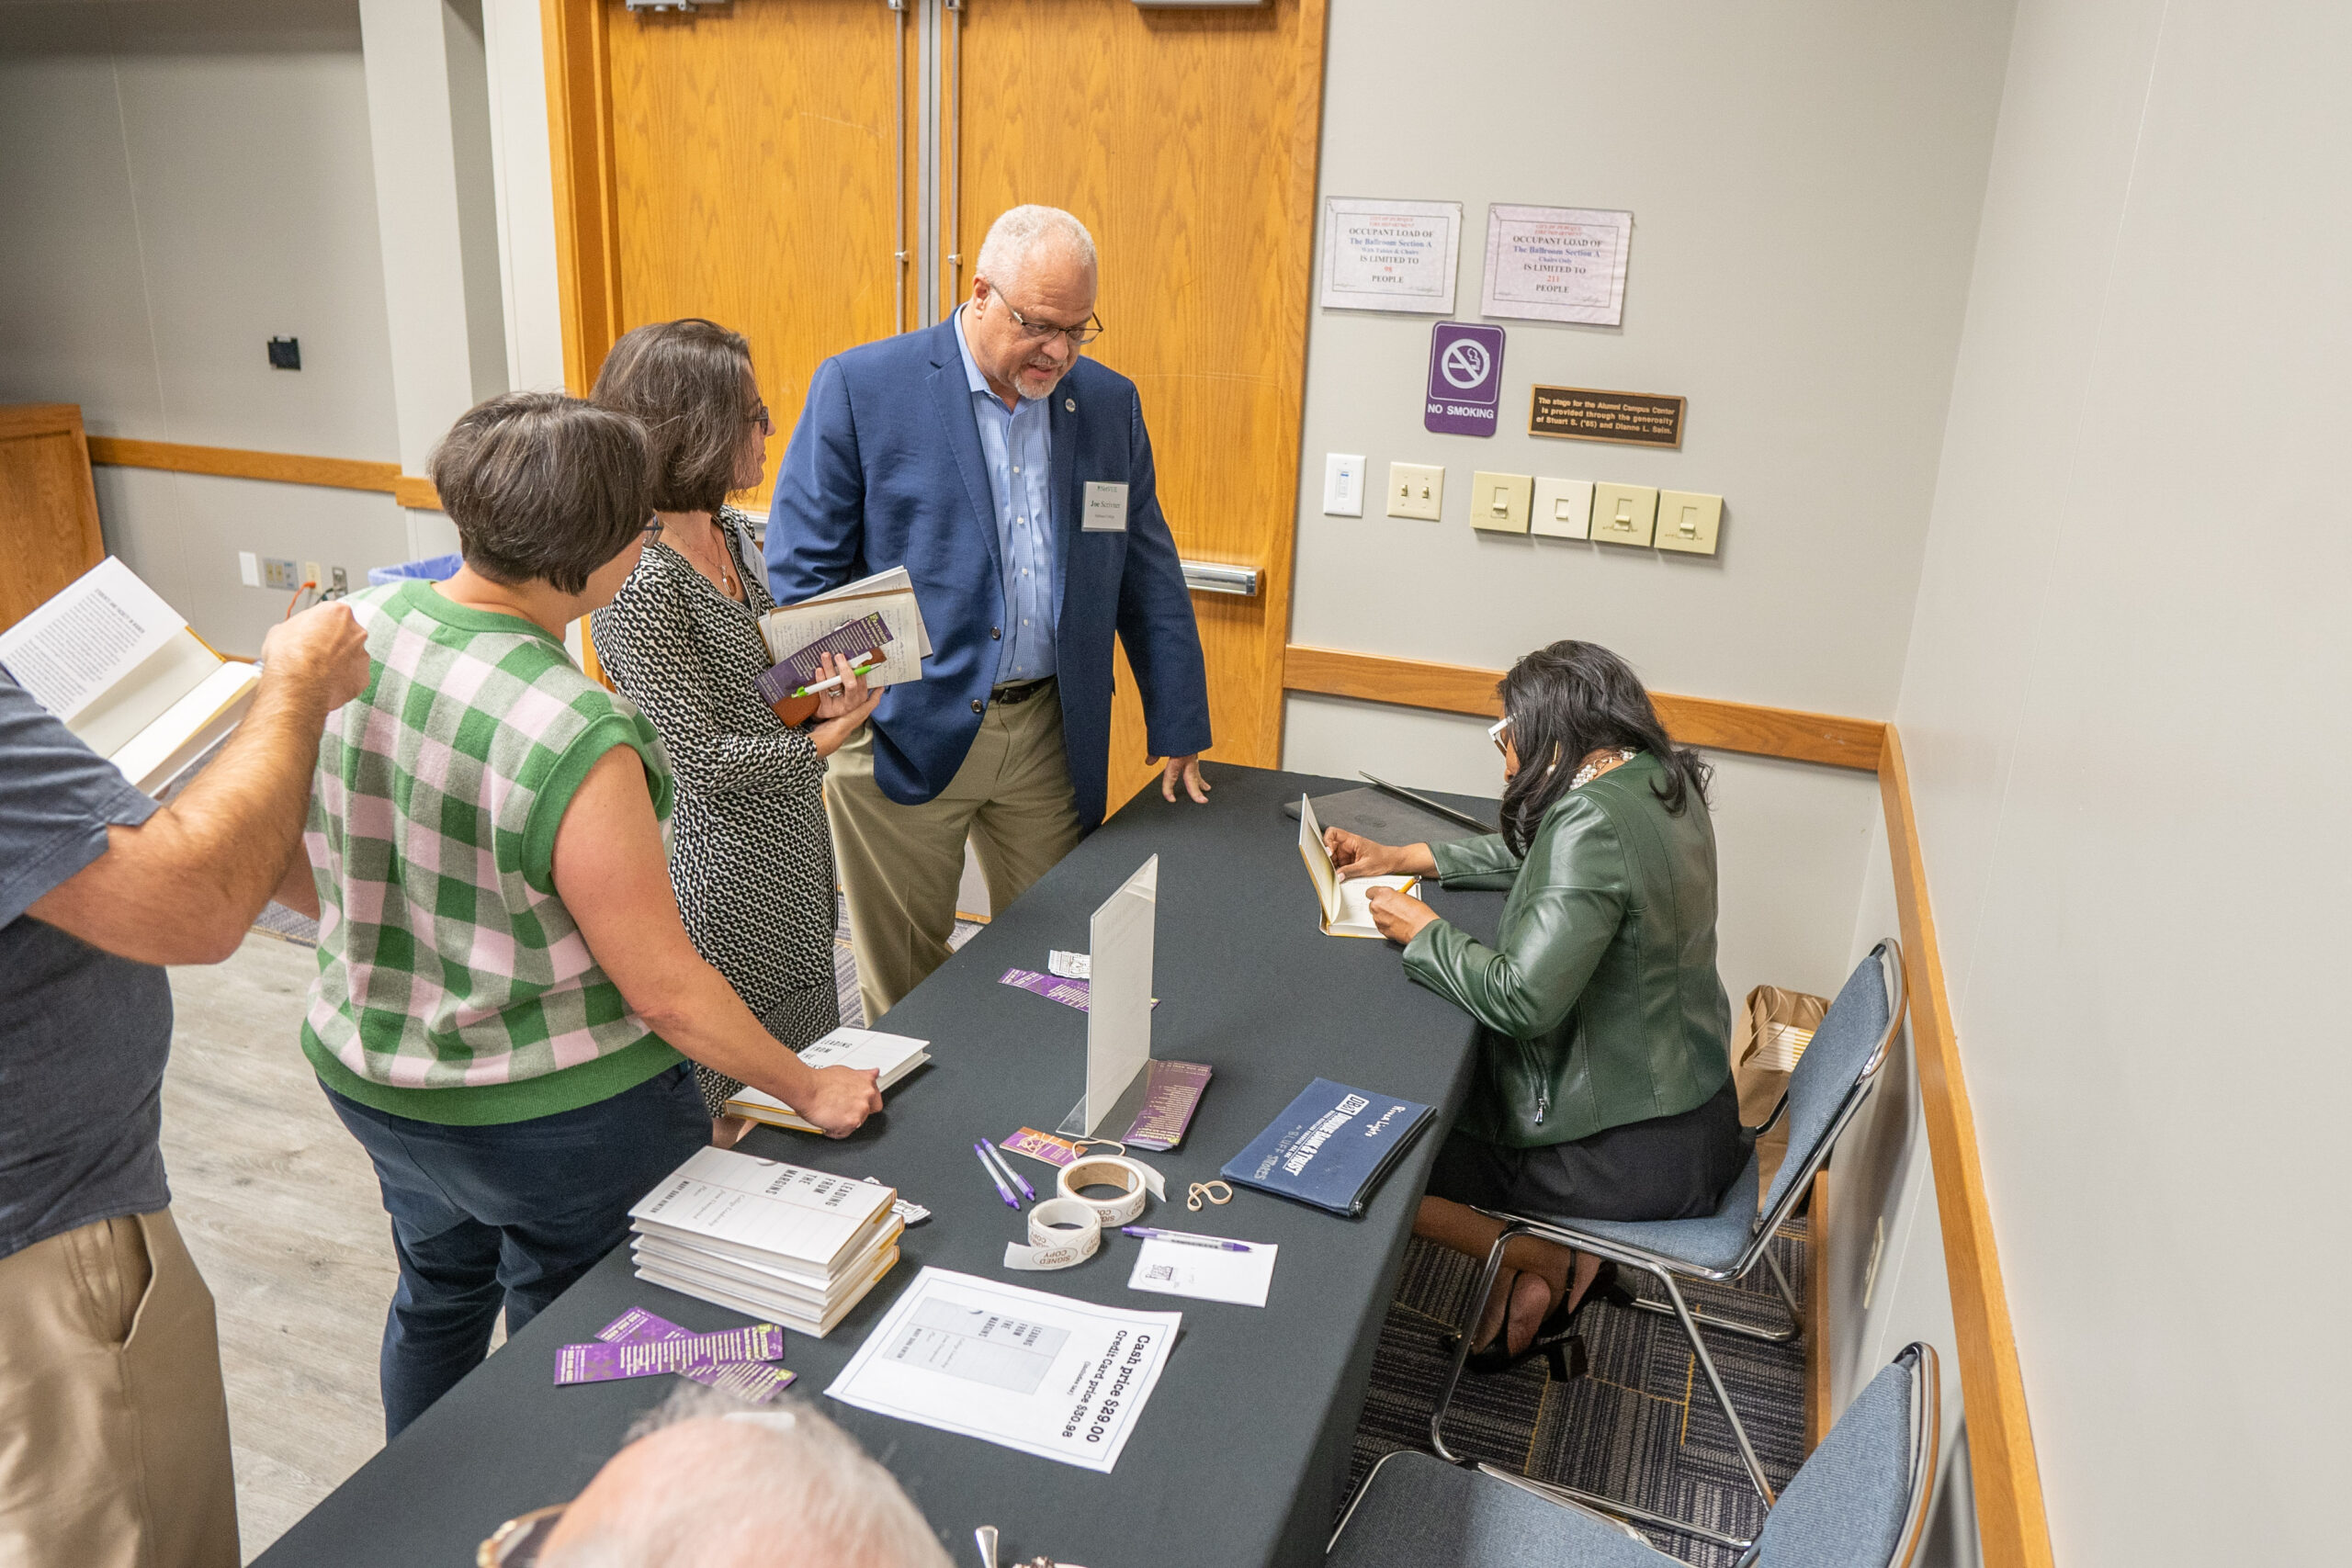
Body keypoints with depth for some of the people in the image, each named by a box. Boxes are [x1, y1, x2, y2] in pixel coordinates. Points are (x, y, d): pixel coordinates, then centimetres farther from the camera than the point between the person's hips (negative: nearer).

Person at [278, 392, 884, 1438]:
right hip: (555, 1117, -7)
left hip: (365, 1075, 8)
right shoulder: (575, 735, -32)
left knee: (439, 1291, 33)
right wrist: (810, 1090, -10)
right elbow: (665, 989, -23)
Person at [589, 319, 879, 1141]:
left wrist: (823, 694, -5)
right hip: (722, 865, -9)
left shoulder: (734, 534, 4)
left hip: (790, 845, 9)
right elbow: (699, 759, -21)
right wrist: (822, 741, -10)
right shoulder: (639, 581, -24)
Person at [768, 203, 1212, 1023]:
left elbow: (1148, 578, 11)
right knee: (903, 982, 10)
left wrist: (1180, 734, 10)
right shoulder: (860, 387, -7)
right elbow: (800, 570, -5)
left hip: (1050, 734, 4)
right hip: (901, 733, -3)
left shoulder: (1109, 402, 6)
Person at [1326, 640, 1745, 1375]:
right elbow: (1528, 852, 17)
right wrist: (1401, 858, 14)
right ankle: (1567, 1255, 19)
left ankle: (1533, 1259, 12)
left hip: (1633, 1158, -9)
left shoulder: (1592, 822, -26)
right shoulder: (1662, 781, 1)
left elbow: (1522, 999, -30)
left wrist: (1421, 929, -14)